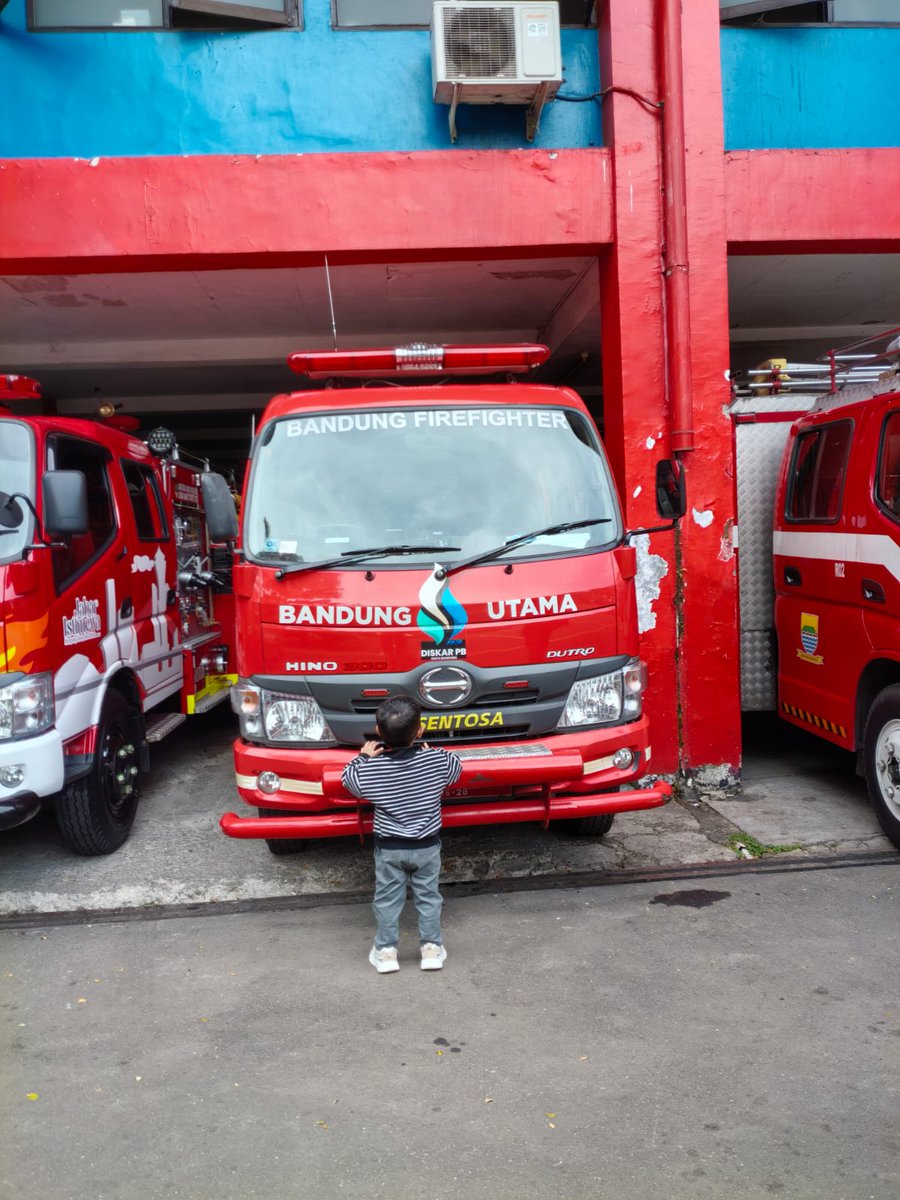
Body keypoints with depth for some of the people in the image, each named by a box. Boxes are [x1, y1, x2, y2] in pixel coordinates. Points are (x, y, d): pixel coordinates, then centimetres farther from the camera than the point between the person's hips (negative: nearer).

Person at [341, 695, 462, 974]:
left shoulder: (369, 770, -19)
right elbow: (456, 768, 5)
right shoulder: (437, 760, -17)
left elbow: (348, 778, 1)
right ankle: (432, 947, 23)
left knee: (387, 899, 15)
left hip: (389, 847, -1)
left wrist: (363, 756, 11)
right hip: (427, 846, 1)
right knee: (428, 896, 16)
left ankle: (386, 950, 23)